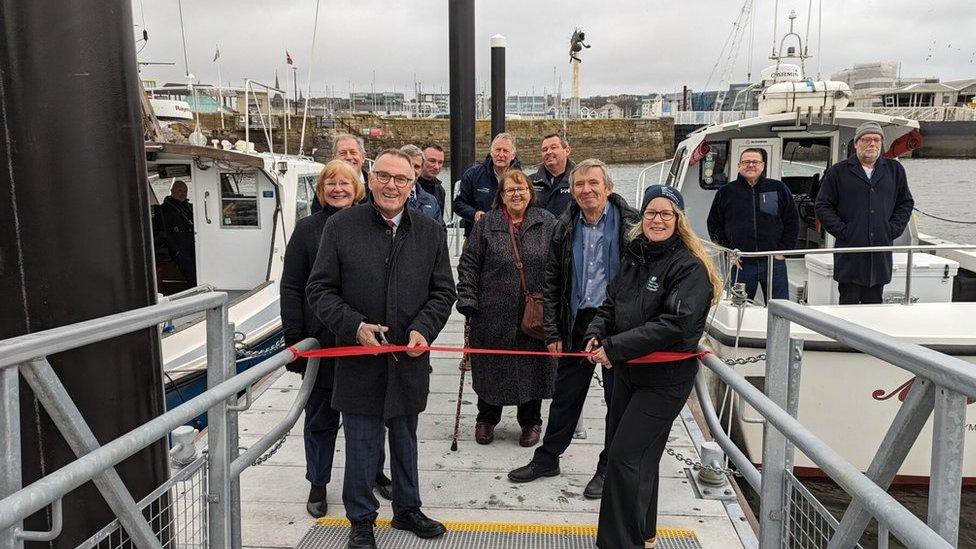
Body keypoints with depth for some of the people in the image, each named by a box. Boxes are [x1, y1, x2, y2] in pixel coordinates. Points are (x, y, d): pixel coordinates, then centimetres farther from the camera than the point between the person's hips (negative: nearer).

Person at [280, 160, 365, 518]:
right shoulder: (307, 229, 0)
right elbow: (291, 287, -2)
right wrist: (294, 338, -8)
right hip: (320, 340, -1)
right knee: (320, 417, 10)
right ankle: (318, 484, 27)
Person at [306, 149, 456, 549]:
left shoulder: (431, 232, 3)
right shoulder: (340, 226, -5)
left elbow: (443, 291, 7)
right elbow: (320, 290, -4)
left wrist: (424, 329, -11)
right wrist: (354, 325, -18)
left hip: (409, 359, 3)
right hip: (359, 357, -2)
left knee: (405, 440, 19)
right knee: (361, 445, 8)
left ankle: (407, 508, 38)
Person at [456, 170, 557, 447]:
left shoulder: (547, 223, 4)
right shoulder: (486, 224, 2)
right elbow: (468, 264, 1)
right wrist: (467, 300, -7)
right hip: (493, 313, 0)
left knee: (532, 366, 9)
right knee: (491, 367, 10)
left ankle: (530, 421, 28)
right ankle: (486, 419, 30)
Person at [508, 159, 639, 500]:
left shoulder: (631, 223, -7)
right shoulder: (565, 228, 5)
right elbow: (551, 284, 8)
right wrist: (553, 333, 4)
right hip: (578, 323, 3)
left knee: (619, 398, 8)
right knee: (565, 395, 12)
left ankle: (609, 468, 24)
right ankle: (547, 458, 28)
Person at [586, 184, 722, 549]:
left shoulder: (690, 268, -16)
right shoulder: (635, 258, 8)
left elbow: (673, 325, -25)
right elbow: (610, 304, 14)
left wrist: (614, 348, -25)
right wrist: (596, 334, -8)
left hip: (666, 378, -7)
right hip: (627, 372, 8)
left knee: (626, 456, -9)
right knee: (640, 456, 18)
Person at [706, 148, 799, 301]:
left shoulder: (778, 189, 7)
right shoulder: (725, 192, 6)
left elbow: (792, 221, 9)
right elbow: (714, 225, 9)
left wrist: (784, 250, 0)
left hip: (773, 263, 0)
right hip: (740, 265, 0)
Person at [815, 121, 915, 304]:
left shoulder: (895, 170, 12)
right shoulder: (839, 171, 3)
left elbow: (906, 203, 18)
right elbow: (823, 205, 2)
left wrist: (893, 230, 4)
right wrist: (841, 231, -7)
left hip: (881, 251, 3)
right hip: (849, 250, -3)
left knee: (874, 302, 9)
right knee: (848, 302, -1)